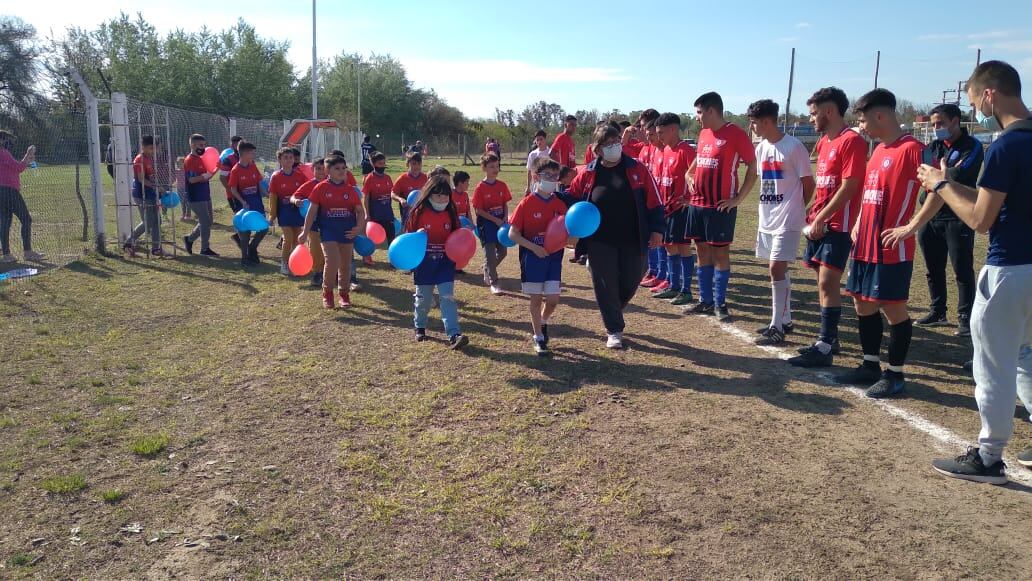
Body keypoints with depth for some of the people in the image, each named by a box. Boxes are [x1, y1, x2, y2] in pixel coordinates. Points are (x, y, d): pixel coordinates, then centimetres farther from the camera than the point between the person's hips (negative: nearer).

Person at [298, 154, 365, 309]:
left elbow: (360, 211, 8)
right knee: (332, 261, -16)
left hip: (347, 230, 3)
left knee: (345, 264, 10)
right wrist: (305, 232, -3)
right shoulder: (321, 188, -3)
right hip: (328, 229, -3)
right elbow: (312, 211, -1)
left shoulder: (350, 190, 4)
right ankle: (327, 293, 7)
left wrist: (359, 227, -10)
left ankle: (344, 294, 28)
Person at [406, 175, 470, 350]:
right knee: (423, 298, 12)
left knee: (448, 297, -8)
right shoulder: (418, 212, -5)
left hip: (445, 261, 1)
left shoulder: (450, 213, 3)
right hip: (424, 262, -1)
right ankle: (420, 327, 36)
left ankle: (454, 335, -14)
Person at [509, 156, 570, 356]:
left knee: (553, 299, 2)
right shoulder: (527, 203, -8)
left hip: (554, 257, 3)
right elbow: (513, 234, -9)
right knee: (536, 298, 3)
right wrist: (534, 247, -19)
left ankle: (542, 322, 35)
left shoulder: (560, 204, 4)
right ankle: (538, 338, 17)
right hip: (532, 257, -3)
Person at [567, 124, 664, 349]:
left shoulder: (637, 169, -1)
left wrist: (656, 229, -5)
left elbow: (653, 202, 0)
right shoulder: (588, 174, 0)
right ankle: (614, 331, 15)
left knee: (630, 283, 9)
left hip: (632, 241, 0)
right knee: (606, 286, 1)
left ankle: (613, 315, 38)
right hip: (600, 243, 0)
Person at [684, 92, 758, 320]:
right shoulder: (703, 134, 11)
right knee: (702, 251, 11)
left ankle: (720, 303, 9)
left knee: (720, 252, 0)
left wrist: (738, 198, -12)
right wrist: (690, 175, 12)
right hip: (697, 203, 7)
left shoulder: (736, 134, -10)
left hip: (721, 206, -7)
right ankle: (705, 301, 20)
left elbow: (753, 168, -9)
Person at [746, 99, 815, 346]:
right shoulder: (761, 148, 10)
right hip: (766, 219, 8)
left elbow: (808, 184, -7)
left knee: (776, 269, -11)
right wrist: (770, 208, 9)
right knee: (777, 269, 13)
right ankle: (784, 320, 25)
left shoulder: (793, 147, -12)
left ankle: (777, 327, -5)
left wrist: (795, 209, 1)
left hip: (787, 221, -8)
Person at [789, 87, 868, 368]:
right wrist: (813, 215, 10)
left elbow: (849, 187, -18)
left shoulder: (852, 141, -12)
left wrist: (821, 218, -17)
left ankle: (825, 348, -5)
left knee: (827, 283, -9)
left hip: (837, 225, -9)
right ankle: (829, 338, 23)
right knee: (825, 282, 13)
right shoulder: (824, 142, 16)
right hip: (819, 223, 9)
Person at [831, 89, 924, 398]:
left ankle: (895, 375, 12)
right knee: (863, 305, 14)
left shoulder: (911, 149, -13)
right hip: (865, 245, 9)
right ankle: (870, 365, 27)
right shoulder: (878, 151, 14)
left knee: (893, 308, 1)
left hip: (892, 248, -9)